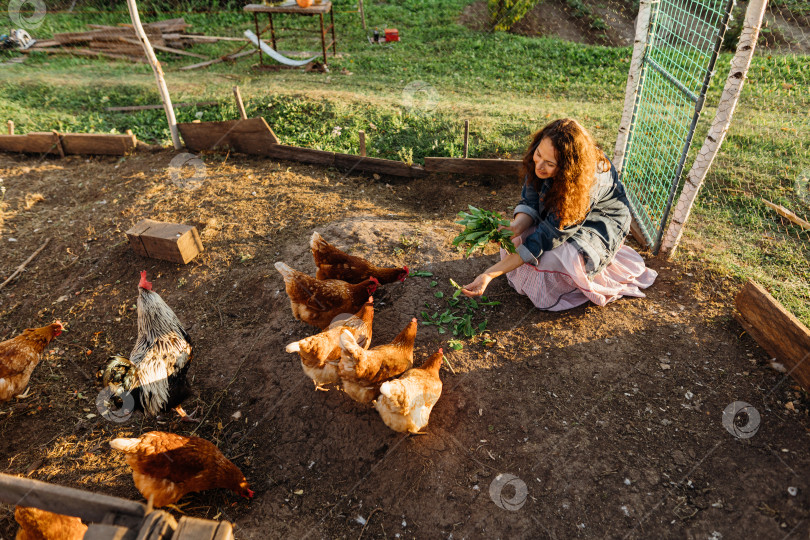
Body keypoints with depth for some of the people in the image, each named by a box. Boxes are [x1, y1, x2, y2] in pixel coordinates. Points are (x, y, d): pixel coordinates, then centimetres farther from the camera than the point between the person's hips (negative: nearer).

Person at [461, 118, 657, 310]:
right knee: (515, 240, -20)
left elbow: (549, 236, -41)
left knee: (554, 258, -34)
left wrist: (490, 274, -46)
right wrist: (515, 228, -42)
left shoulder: (590, 180, -40)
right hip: (557, 212, 6)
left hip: (600, 219, -5)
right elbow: (530, 202, -16)